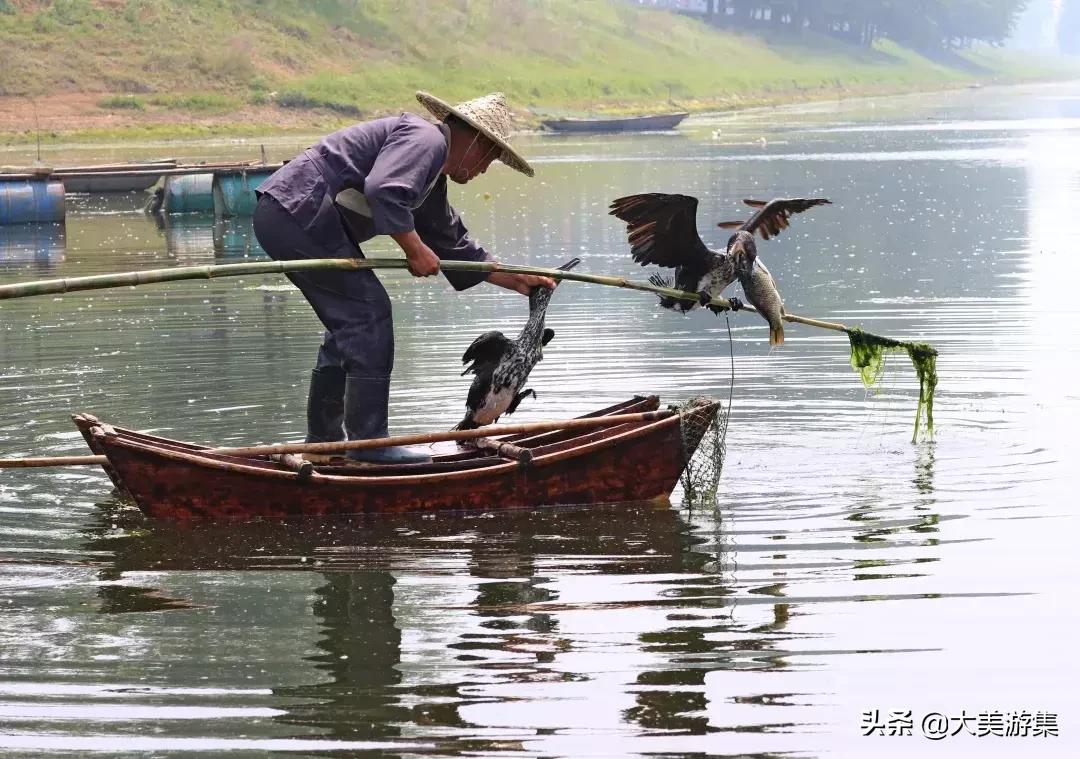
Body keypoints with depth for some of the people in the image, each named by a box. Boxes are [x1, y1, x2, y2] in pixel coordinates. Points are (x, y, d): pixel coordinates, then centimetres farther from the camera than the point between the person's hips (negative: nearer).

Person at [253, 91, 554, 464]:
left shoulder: (432, 184, 26)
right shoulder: (426, 138, -8)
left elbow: (453, 242, 35)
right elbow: (383, 190, -24)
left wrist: (515, 280, 36)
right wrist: (415, 249, -14)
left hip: (283, 215, 11)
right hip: (300, 213, -11)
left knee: (350, 323, 18)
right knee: (369, 313, -8)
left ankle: (323, 440, 24)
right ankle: (368, 442, -5)